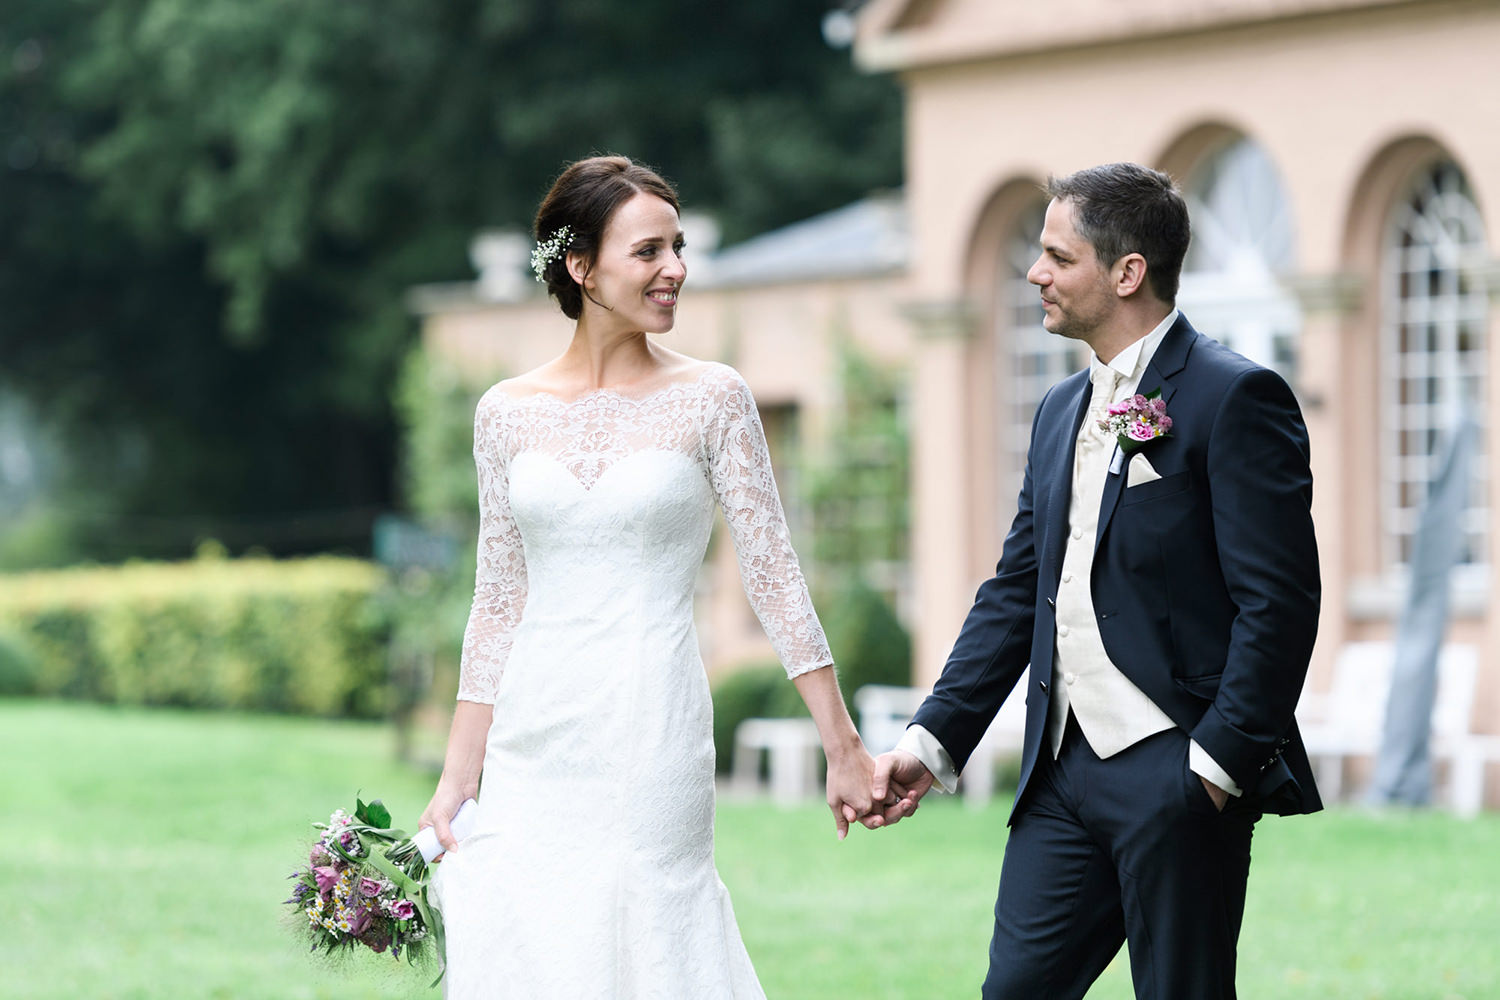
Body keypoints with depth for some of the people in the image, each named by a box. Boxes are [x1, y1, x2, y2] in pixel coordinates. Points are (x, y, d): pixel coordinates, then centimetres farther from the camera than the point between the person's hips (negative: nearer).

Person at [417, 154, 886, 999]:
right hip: (534, 751, 3)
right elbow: (498, 606, 11)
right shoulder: (508, 414, 7)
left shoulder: (711, 400, 0)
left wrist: (845, 749, -5)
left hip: (651, 737, -3)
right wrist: (457, 781, 8)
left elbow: (774, 577, -1)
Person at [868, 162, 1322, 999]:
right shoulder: (1062, 411, 17)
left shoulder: (1234, 398, -9)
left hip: (1178, 774, -7)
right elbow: (1016, 591, 19)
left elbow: (1280, 601, -14)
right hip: (1066, 773, 7)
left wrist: (1218, 764, -17)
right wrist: (934, 741, 11)